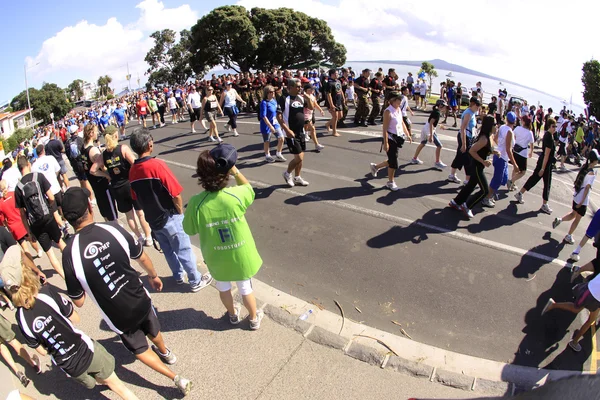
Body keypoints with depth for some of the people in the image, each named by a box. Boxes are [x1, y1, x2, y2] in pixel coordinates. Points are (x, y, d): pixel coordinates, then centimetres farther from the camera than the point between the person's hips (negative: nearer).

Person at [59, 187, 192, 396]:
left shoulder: (70, 253, -22)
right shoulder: (113, 228, -19)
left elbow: (78, 301, -10)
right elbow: (142, 258, -2)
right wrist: (153, 276, 17)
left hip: (119, 317, -2)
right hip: (141, 301, 2)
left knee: (139, 349, 26)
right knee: (153, 331, 34)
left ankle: (177, 379, 27)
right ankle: (165, 353, 63)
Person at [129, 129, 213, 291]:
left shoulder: (132, 170, -4)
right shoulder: (157, 165, -23)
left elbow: (136, 197, 7)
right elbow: (176, 194, -22)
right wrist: (180, 212, -5)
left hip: (152, 219, 6)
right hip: (170, 218, -6)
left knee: (168, 250, 22)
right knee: (184, 250, 9)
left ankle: (178, 276, 40)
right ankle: (196, 281, 23)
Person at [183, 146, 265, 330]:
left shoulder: (196, 203, -25)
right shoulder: (237, 195, -26)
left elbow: (189, 229, -8)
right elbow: (248, 188, -1)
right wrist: (236, 171, -14)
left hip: (217, 258, 1)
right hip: (241, 255, -1)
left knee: (223, 287, 30)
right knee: (246, 288, 24)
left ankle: (233, 315, 55)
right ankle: (254, 319, 47)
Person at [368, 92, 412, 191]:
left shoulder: (399, 110, 9)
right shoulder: (388, 112, -17)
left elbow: (402, 123, 20)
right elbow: (385, 128, -20)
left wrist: (408, 135, 18)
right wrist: (385, 143, -23)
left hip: (398, 137, 9)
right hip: (391, 138, -8)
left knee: (392, 160, 14)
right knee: (393, 161, -1)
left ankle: (375, 166, 37)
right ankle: (390, 182, 17)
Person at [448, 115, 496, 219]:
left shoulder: (487, 137, 4)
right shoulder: (484, 139, -25)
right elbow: (471, 151, -27)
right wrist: (483, 162, -24)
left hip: (477, 166, 10)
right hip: (477, 167, -10)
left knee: (470, 185, 20)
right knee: (485, 190, -2)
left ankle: (455, 202, 32)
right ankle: (467, 206, 10)